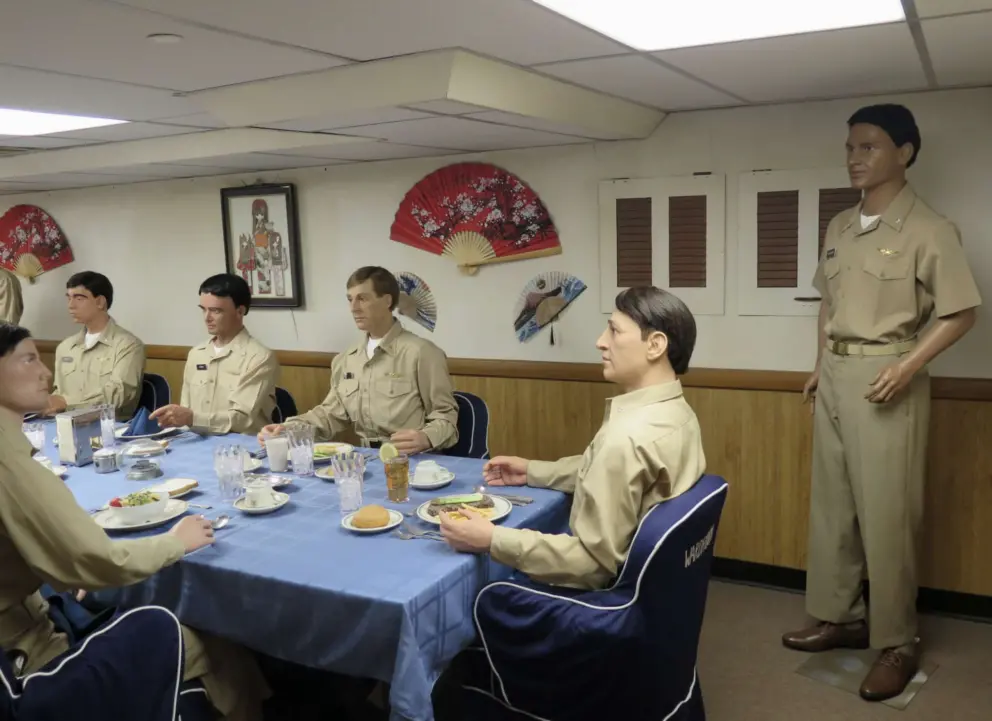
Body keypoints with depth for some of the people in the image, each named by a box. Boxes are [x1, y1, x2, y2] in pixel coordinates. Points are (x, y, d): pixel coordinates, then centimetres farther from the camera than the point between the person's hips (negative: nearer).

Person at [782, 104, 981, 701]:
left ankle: (898, 642, 11)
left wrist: (909, 366, -18)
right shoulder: (840, 228, 12)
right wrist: (820, 366, 13)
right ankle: (840, 618, 25)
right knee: (831, 504, 12)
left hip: (885, 378, -7)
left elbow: (961, 313, -8)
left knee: (886, 513, -3)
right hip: (835, 375, 7)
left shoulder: (928, 229, -8)